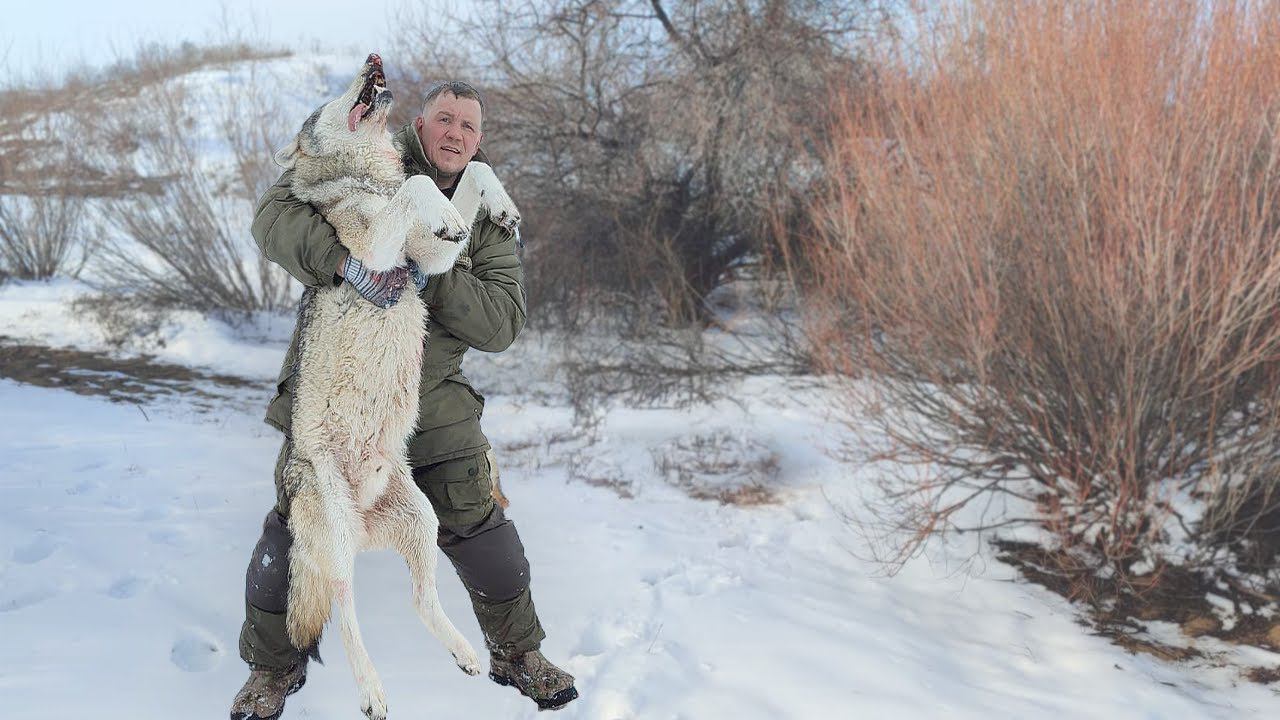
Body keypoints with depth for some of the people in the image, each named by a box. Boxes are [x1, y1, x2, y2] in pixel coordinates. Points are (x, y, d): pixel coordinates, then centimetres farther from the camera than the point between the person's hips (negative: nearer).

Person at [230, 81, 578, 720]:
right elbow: (276, 216, -15)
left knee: (478, 527, 1)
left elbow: (501, 323, -7)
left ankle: (518, 653, 25)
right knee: (294, 527, 3)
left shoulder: (490, 218, 4)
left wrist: (429, 277, -22)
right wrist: (346, 261, -32)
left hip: (431, 395, 2)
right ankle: (273, 667, 26)